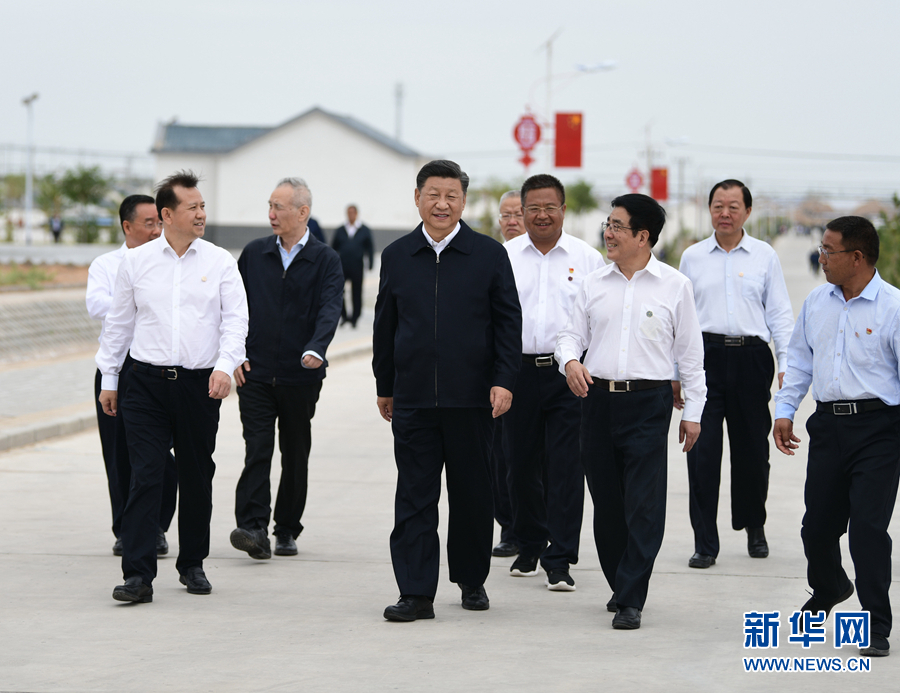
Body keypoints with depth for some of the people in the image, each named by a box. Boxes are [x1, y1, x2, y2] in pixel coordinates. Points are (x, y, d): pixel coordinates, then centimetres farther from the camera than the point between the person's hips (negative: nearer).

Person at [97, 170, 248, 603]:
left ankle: (192, 564, 24)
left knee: (197, 478, 9)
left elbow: (235, 320, 0)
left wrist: (224, 365, -16)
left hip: (200, 384, 1)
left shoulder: (220, 262, 4)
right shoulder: (136, 262, 5)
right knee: (145, 476, -9)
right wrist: (108, 378, 11)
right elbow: (118, 322, 11)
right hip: (148, 382, -1)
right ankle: (138, 574, -11)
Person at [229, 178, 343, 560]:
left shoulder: (325, 260, 0)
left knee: (295, 455, 8)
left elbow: (329, 310, -14)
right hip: (255, 371, 1)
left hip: (301, 375, -1)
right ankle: (253, 529, -19)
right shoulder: (254, 254, 8)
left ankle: (287, 530, 19)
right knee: (257, 449, -11)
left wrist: (315, 349, -31)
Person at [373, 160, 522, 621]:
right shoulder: (396, 256, 8)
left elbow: (508, 322, 2)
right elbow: (385, 325, 14)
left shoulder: (489, 255, 2)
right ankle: (416, 593, -1)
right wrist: (384, 386, 14)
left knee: (472, 495, 8)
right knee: (414, 497, -2)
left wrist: (503, 380, -7)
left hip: (471, 398, -1)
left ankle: (472, 580, 24)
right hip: (413, 400, 1)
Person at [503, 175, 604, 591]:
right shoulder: (505, 257, 6)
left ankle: (559, 561, -3)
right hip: (519, 369, 2)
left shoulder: (587, 259, 4)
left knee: (565, 468, -6)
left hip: (570, 373, -2)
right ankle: (529, 547, 27)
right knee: (522, 465, 9)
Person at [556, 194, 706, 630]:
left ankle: (630, 601, -8)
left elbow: (690, 351, 5)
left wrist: (693, 412, 3)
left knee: (643, 504, -9)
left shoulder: (674, 286, 2)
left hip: (648, 402, -4)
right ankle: (621, 585, 25)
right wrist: (570, 360, -11)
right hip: (597, 398, 4)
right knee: (606, 502, 9)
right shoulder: (594, 284, 10)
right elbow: (572, 333, 13)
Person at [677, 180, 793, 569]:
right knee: (702, 451, -6)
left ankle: (754, 529, 30)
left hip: (751, 358, 0)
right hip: (705, 357, 0)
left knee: (752, 449, 8)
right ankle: (705, 542, -2)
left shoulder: (765, 256, 6)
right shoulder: (692, 257, 9)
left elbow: (780, 314, 6)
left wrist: (787, 366, -3)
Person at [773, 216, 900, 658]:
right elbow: (799, 359, 20)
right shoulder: (817, 303, 11)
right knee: (818, 523, 11)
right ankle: (827, 590, 42)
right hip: (828, 424, 5)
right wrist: (784, 409, 13)